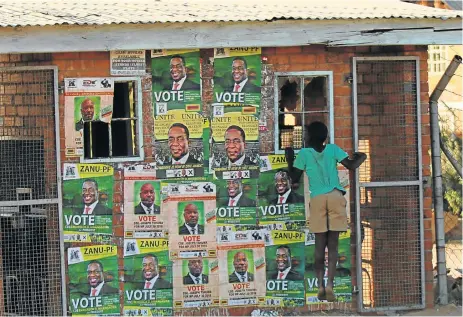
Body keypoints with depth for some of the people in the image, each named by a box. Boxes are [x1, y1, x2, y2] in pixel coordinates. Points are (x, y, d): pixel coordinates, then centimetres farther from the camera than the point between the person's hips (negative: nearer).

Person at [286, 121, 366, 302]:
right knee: (333, 245, 0)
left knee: (320, 245, 5)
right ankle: (330, 284, -12)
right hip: (335, 197, 0)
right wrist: (360, 158, 23)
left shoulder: (304, 153, 5)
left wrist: (289, 160, 22)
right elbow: (351, 166, 2)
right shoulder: (332, 149, 7)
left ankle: (321, 285, -5)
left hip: (317, 199, 0)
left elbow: (295, 178, 7)